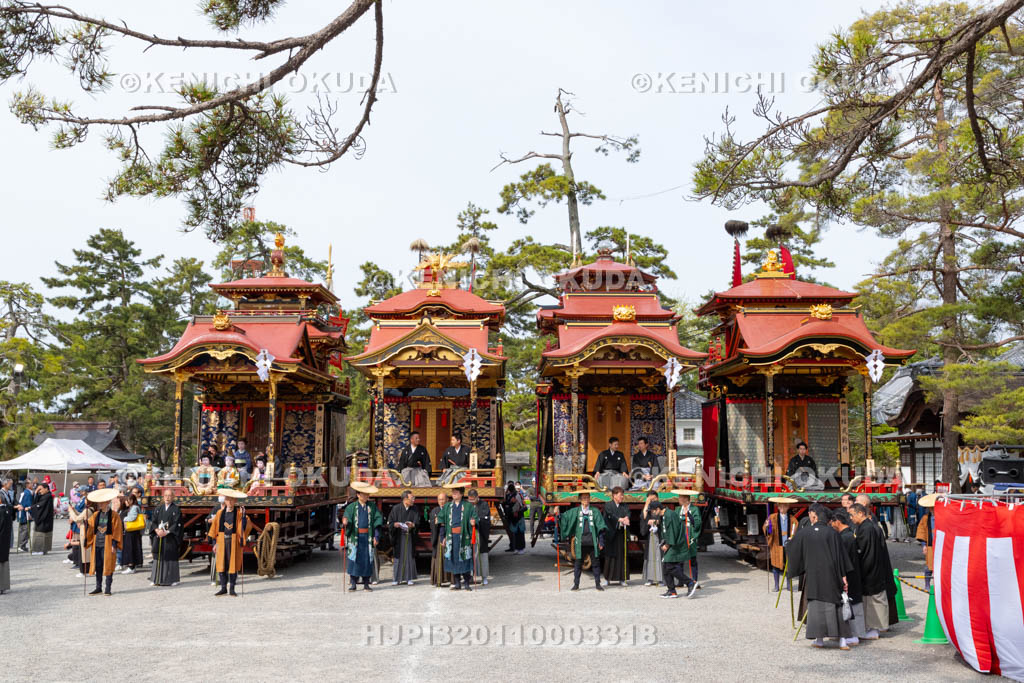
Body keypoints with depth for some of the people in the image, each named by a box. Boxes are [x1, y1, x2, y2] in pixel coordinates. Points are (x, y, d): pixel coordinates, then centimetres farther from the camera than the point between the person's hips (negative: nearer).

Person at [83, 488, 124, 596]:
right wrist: (86, 541, 2)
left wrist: (114, 545, -11)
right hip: (96, 544, 5)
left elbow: (117, 531, -5)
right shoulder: (95, 515, 10)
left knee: (108, 566, -2)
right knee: (98, 566, 8)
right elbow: (89, 529, 10)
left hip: (107, 545, -4)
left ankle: (107, 588, 4)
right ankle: (98, 587, 17)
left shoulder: (114, 515, -3)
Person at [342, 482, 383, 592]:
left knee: (367, 559, 2)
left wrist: (376, 535, -7)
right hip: (355, 537, -1)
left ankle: (366, 584, 10)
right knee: (353, 559, -4)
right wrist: (345, 523, -30)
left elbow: (378, 520, 2)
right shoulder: (351, 507, 4)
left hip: (368, 536, 1)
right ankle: (352, 583, 4)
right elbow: (347, 518, -5)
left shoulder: (372, 506, 7)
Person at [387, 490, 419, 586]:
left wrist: (412, 525, -23)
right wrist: (395, 524, -23)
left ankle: (409, 578, 8)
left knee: (409, 556, 1)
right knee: (398, 557, -2)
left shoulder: (414, 510, 7)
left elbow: (417, 522, -1)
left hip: (410, 537, 2)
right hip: (399, 537, -2)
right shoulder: (396, 509, -1)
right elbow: (390, 522, -1)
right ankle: (396, 578, 4)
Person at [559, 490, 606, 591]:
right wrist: (558, 516, -20)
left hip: (592, 542, 0)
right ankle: (576, 584, 11)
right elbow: (564, 517, 1)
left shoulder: (595, 512, 7)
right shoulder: (574, 511, 7)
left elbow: (600, 527, 6)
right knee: (578, 563, 2)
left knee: (596, 563, 3)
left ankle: (597, 584, 13)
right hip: (580, 542, 0)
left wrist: (601, 541, 0)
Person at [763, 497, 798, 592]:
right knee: (776, 565, 3)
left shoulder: (792, 519, 6)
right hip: (776, 545, 0)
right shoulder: (772, 517, 2)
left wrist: (793, 537, -17)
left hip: (788, 545, 1)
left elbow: (796, 531, 2)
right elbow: (766, 530, -5)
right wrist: (767, 526, -27)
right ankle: (776, 586, 13)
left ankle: (789, 585, 16)